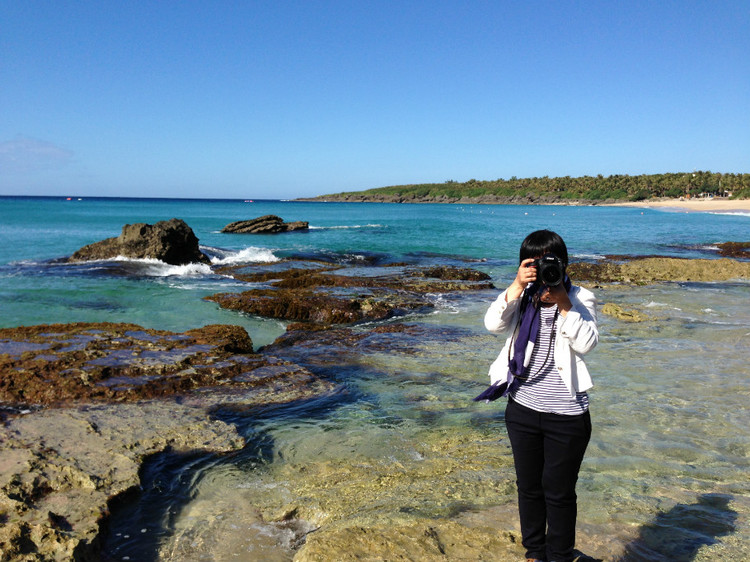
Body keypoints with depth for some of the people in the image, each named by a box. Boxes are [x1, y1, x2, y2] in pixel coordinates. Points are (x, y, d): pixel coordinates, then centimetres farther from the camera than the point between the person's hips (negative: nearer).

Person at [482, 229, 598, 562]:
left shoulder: (580, 299, -4)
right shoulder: (520, 296, 2)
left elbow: (586, 344, -17)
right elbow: (494, 325, -14)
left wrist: (563, 303, -23)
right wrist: (516, 286, -22)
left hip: (566, 415, -3)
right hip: (522, 408, 3)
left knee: (559, 491, 8)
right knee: (528, 486, 17)